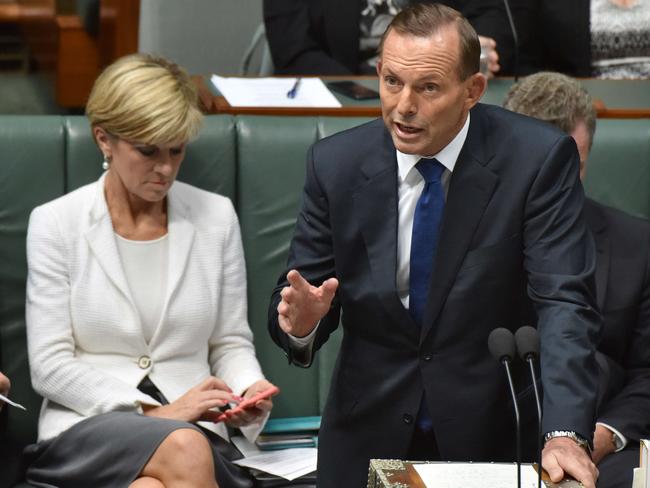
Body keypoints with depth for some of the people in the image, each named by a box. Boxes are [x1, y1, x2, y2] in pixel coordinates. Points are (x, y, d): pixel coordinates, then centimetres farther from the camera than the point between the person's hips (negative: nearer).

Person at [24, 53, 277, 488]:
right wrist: (156, 413, -13)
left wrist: (249, 388, -9)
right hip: (85, 427, -1)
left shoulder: (216, 216, 10)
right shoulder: (55, 223, 3)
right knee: (183, 449, -35)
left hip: (193, 427, 2)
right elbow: (50, 365, -3)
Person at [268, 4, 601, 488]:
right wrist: (301, 320, -23)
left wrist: (565, 435, -31)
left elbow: (565, 303, -18)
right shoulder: (335, 163, -4)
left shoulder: (537, 158, -12)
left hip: (490, 432, -4)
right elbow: (301, 294, 2)